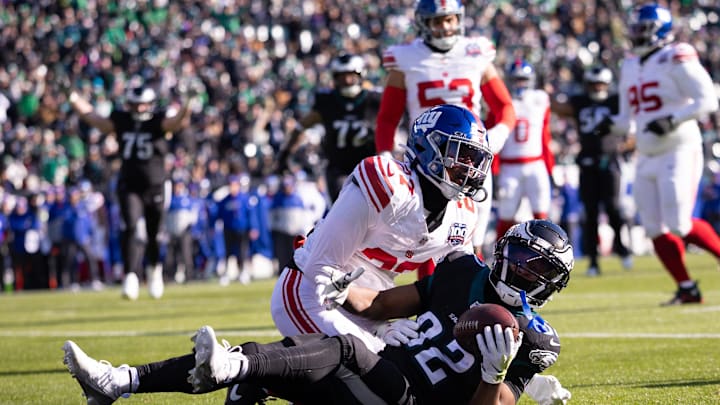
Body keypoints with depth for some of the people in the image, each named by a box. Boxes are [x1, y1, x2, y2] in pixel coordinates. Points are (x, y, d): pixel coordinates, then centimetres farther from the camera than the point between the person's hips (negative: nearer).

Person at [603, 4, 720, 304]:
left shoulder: (676, 60, -10)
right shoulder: (630, 68, 13)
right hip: (647, 157, 8)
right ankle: (687, 289, 10)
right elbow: (628, 118, 20)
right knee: (655, 230, 3)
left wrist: (673, 119, -24)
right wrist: (612, 124, -2)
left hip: (679, 152, -8)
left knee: (680, 224, -14)